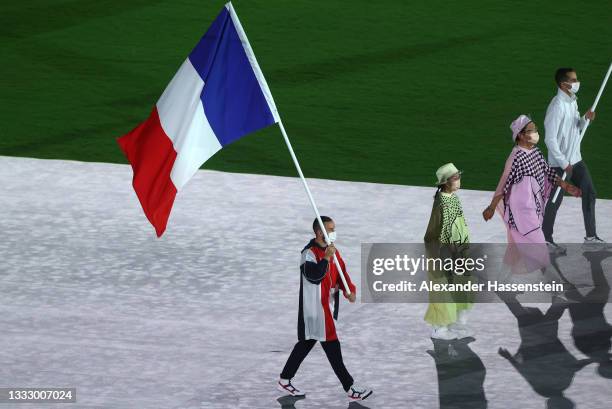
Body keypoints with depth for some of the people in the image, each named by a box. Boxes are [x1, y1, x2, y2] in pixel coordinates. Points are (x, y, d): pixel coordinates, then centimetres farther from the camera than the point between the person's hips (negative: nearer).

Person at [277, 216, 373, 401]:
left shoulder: (333, 251, 10)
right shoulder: (309, 253, -17)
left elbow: (341, 272, 12)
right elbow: (314, 275, -30)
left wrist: (349, 290, -4)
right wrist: (326, 258, -36)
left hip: (328, 307, 9)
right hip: (314, 308, -9)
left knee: (306, 342, 16)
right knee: (332, 346, -5)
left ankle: (284, 380, 27)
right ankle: (350, 388, -2)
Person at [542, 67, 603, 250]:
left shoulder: (572, 101, 6)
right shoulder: (557, 106, -22)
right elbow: (550, 139, -23)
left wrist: (586, 119, -5)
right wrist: (564, 163, -20)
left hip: (576, 160, 9)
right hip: (561, 163, -9)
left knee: (589, 193, 12)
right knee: (555, 201, 3)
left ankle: (591, 236, 21)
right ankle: (546, 238, 16)